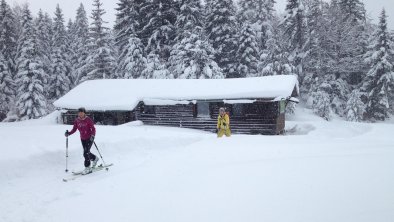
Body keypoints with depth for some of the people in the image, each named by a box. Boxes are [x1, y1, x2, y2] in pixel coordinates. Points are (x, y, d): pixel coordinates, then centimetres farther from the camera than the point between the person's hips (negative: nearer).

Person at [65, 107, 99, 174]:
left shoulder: (88, 120, -14)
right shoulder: (77, 120, 0)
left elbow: (93, 129, -15)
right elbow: (74, 129, 3)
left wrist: (93, 135, -30)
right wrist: (69, 133, -13)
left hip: (89, 138, -6)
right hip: (83, 139, 6)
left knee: (86, 153, -14)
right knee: (86, 152, 15)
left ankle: (87, 168, -6)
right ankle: (94, 158, 44)